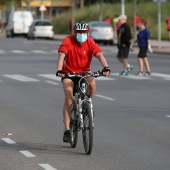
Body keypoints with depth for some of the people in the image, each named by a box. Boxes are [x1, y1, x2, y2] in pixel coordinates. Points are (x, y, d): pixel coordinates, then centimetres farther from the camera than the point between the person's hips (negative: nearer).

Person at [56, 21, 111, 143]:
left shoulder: (90, 42, -10)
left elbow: (99, 55, -22)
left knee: (92, 82, -32)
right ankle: (67, 130, -13)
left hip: (84, 72, 2)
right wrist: (59, 70, -43)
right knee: (69, 99, -18)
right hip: (69, 73, -2)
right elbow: (61, 56, -26)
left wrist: (106, 67, -41)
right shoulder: (68, 41, -15)